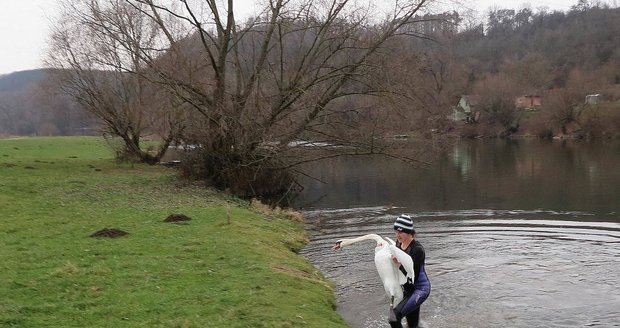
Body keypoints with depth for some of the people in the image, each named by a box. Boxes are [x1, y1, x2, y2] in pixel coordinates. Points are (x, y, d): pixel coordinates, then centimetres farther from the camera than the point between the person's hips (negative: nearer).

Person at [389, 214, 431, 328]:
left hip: (420, 289, -8)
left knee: (394, 318, -22)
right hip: (408, 288, 9)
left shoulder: (417, 249, -24)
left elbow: (413, 277, -24)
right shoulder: (398, 243, -3)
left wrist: (399, 265, -30)